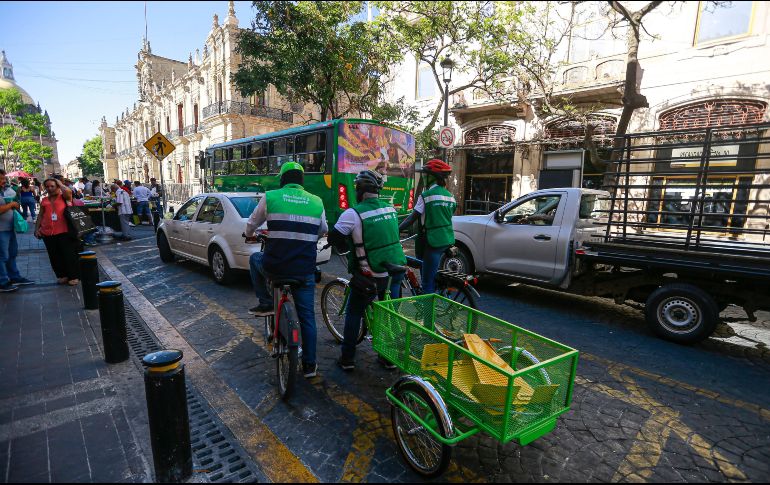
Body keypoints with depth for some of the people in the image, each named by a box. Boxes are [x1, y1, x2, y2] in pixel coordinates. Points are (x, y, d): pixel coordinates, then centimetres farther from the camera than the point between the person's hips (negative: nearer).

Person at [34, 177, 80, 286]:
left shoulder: (64, 197, 3)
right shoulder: (44, 200, 15)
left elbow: (68, 191, -21)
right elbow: (40, 215, 19)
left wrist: (60, 183, -3)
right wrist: (37, 228, 10)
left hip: (64, 232, -5)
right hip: (48, 233, 5)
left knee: (69, 255, -2)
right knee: (55, 257, 9)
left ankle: (74, 276, 7)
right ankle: (62, 275, 21)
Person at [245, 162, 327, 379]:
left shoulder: (270, 197, -1)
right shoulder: (317, 202, 5)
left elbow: (251, 224, 13)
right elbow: (323, 230, 21)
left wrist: (250, 236, 36)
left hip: (274, 267, -1)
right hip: (304, 271, 2)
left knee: (255, 258, 33)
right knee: (307, 317, 14)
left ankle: (265, 303, 27)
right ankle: (309, 365, 21)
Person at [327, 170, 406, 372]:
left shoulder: (354, 213, -15)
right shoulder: (390, 209, 3)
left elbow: (333, 237, -11)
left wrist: (346, 243, 10)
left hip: (371, 276, -5)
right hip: (396, 272, 5)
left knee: (353, 314, 15)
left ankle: (347, 359, 23)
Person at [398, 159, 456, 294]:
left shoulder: (426, 195, -12)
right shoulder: (450, 195, 10)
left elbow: (412, 219, -14)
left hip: (433, 242, -8)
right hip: (447, 241, 8)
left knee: (428, 283, -1)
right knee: (432, 277, 21)